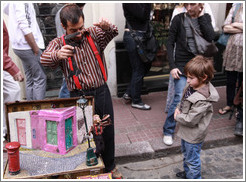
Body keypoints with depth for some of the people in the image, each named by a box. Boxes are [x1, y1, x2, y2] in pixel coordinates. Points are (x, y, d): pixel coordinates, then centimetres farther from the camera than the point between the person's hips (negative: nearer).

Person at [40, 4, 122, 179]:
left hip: (102, 92, 3)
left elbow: (113, 32, -7)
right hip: (79, 96, -2)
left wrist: (107, 26, -32)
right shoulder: (59, 43, -1)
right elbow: (44, 58, -18)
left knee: (108, 132, 15)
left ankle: (110, 166, 38)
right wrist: (57, 54, -42)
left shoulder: (94, 34, 5)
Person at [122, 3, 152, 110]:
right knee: (138, 69, -1)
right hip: (133, 36, -9)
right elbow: (143, 16, -20)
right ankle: (136, 101, 16)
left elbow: (146, 16, 10)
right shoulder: (129, 4, -15)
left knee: (146, 65, 15)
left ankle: (129, 93, 25)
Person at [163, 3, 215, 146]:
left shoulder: (206, 18, 7)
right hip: (182, 65, -4)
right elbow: (170, 44, -3)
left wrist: (200, 16, -9)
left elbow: (211, 37, -10)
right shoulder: (179, 19, -3)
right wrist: (172, 66, -11)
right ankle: (168, 131, 4)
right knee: (179, 99, -11)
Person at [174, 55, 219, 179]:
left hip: (194, 136, -9)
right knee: (186, 154, 30)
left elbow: (190, 120, -29)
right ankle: (187, 172, 53)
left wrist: (177, 117, -14)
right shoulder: (192, 87, -7)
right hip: (186, 131, 10)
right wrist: (178, 109, -8)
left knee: (192, 159, 12)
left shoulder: (202, 100, -34)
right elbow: (183, 101, 11)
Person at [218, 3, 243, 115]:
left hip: (242, 51, -2)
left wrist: (236, 24, -8)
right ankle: (229, 105, 28)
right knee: (230, 81, 12)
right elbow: (226, 28, 0)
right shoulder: (236, 7, 9)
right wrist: (241, 28, -9)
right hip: (232, 49, 2)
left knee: (241, 82, 9)